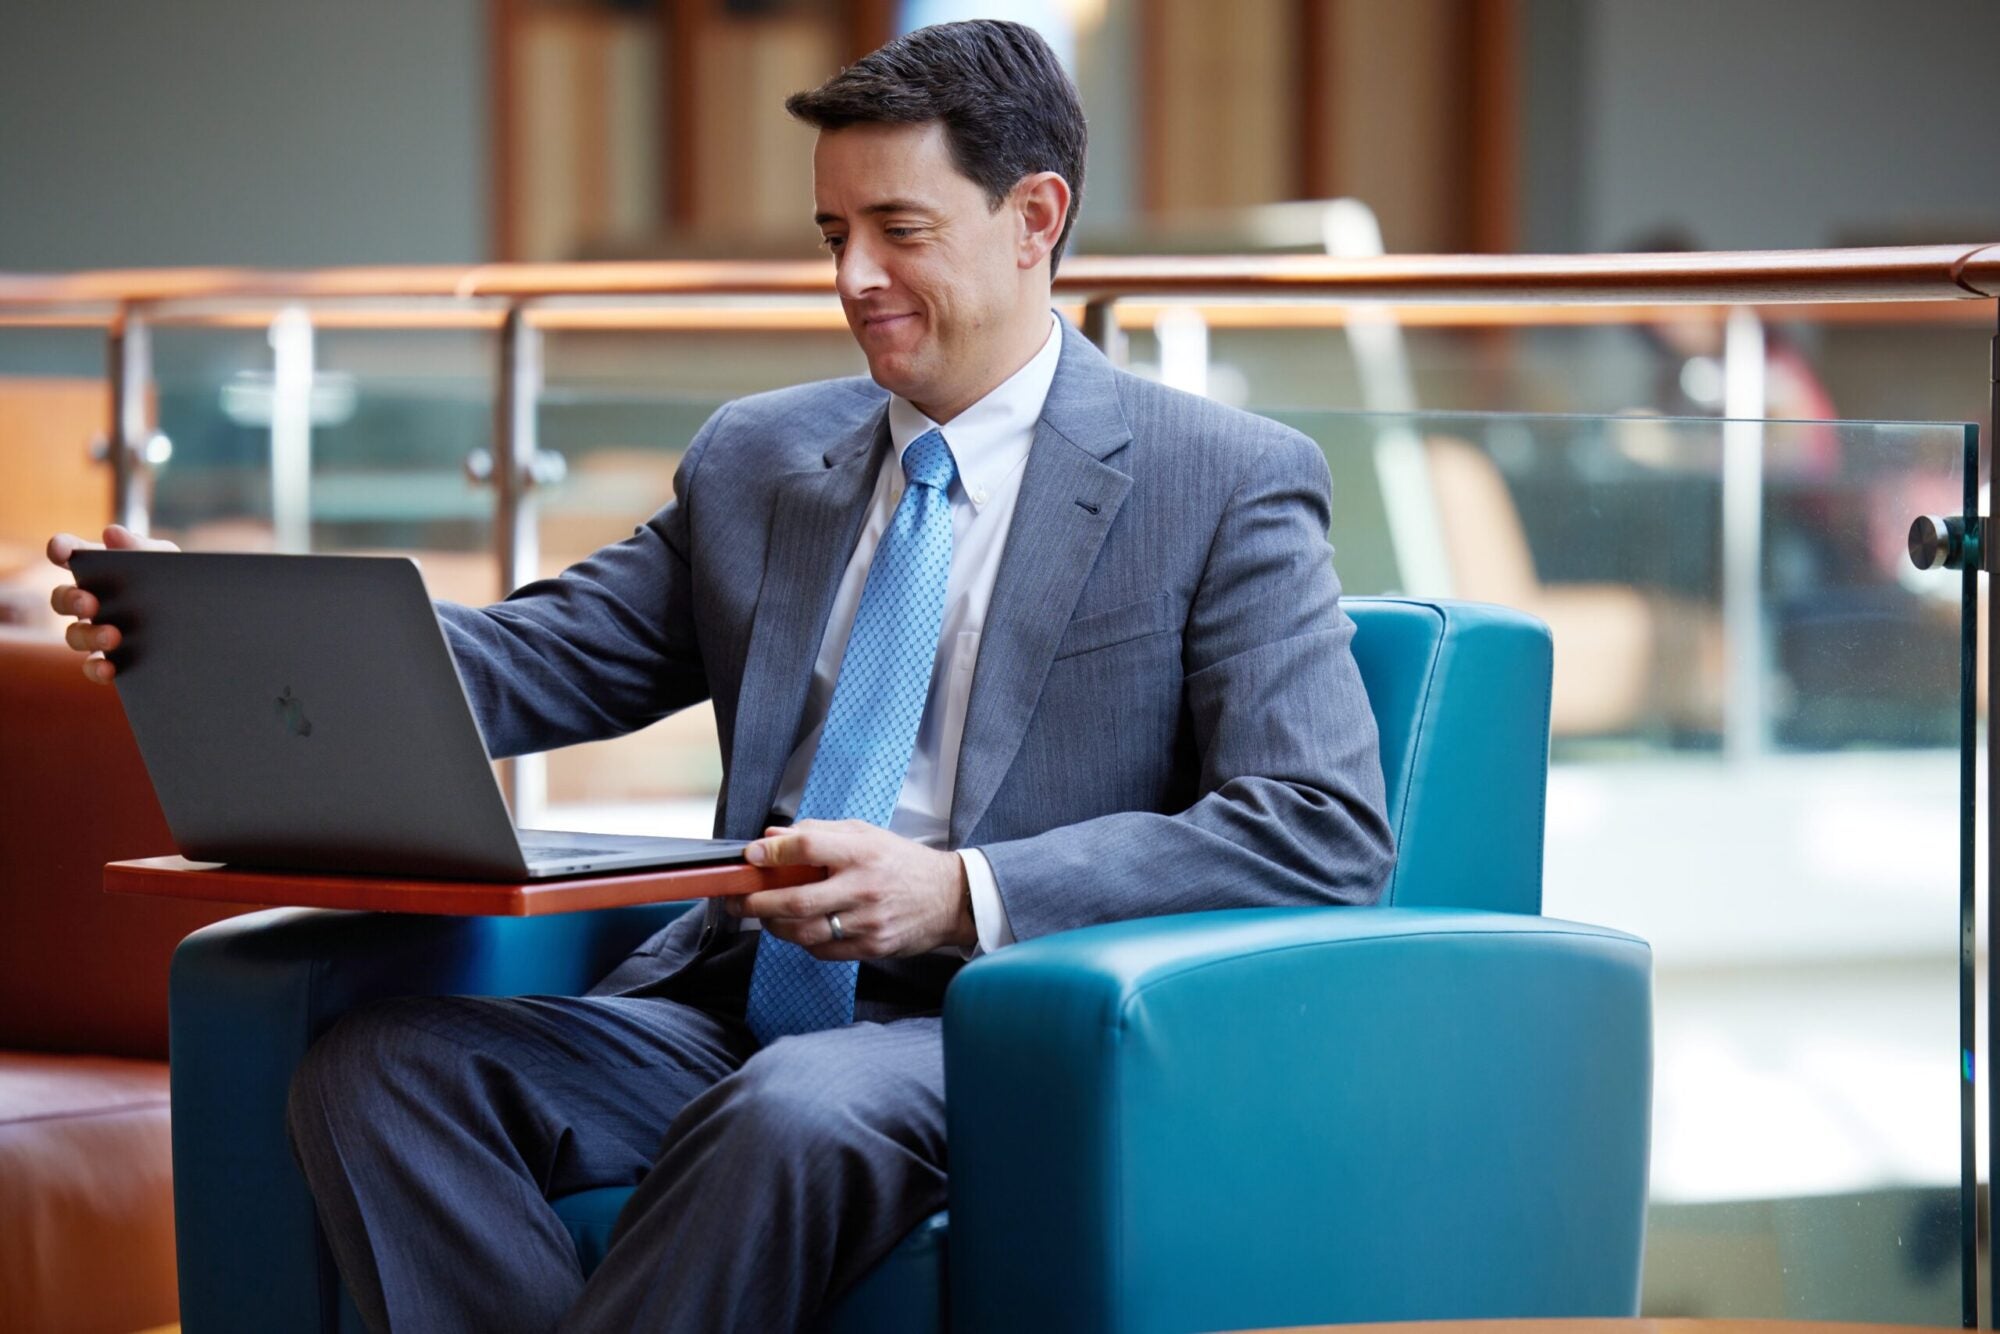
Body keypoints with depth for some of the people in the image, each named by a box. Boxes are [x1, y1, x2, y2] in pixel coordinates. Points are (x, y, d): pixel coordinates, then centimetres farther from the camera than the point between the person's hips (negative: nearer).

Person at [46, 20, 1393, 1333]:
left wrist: (962, 892, -23)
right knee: (376, 1065, -21)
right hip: (735, 1009, 6)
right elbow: (548, 659, 12)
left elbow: (1326, 833, -9)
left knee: (797, 1108, -39)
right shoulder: (760, 459, 20)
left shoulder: (1231, 484, 1)